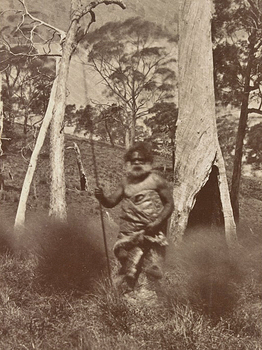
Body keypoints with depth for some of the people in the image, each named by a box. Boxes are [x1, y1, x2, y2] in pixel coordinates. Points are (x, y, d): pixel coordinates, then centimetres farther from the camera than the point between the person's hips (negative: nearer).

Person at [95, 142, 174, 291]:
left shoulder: (156, 181, -2)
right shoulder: (126, 181, 10)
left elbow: (169, 204, -1)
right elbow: (111, 202, 12)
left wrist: (158, 222, -15)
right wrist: (102, 197, -10)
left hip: (152, 232, -3)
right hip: (129, 233, 3)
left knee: (153, 271, -4)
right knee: (129, 271, 1)